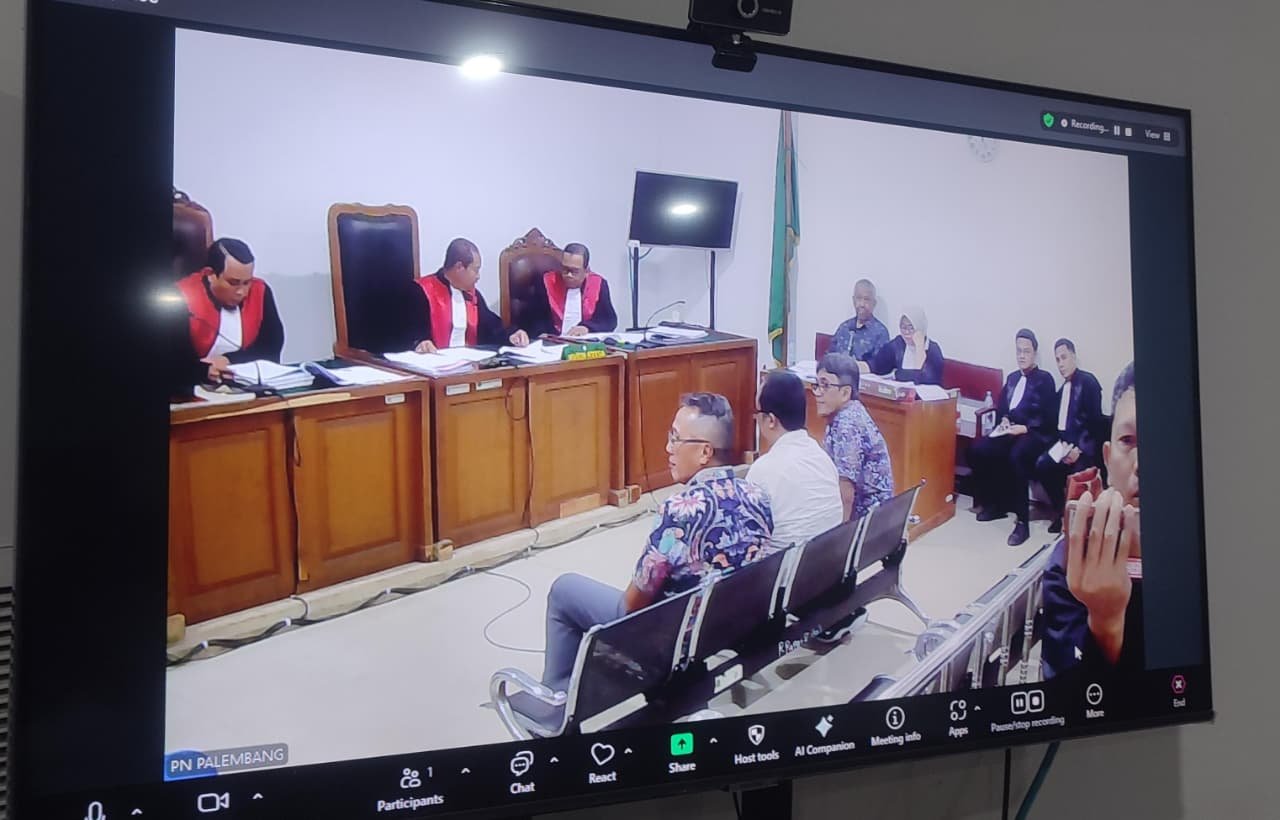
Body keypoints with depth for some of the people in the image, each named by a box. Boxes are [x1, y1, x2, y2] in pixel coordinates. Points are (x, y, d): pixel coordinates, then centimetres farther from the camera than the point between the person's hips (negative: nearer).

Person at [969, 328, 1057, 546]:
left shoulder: (1045, 379, 3)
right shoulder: (1012, 378, 23)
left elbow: (1048, 418, -6)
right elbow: (1001, 406, 19)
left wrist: (1024, 428, -18)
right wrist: (1004, 420, -3)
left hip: (1034, 434, -6)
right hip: (1010, 430, 6)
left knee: (1016, 456, -38)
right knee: (978, 450, -20)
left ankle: (1022, 522, -33)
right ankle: (997, 504, -4)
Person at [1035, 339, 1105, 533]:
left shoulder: (1088, 381, -7)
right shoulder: (1062, 389, 16)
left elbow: (1095, 420, -13)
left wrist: (1079, 448, -19)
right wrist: (1063, 442, -4)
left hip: (1085, 446, -7)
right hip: (1067, 443, 7)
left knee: (1076, 472, -29)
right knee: (1042, 465, -15)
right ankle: (1061, 511, 0)